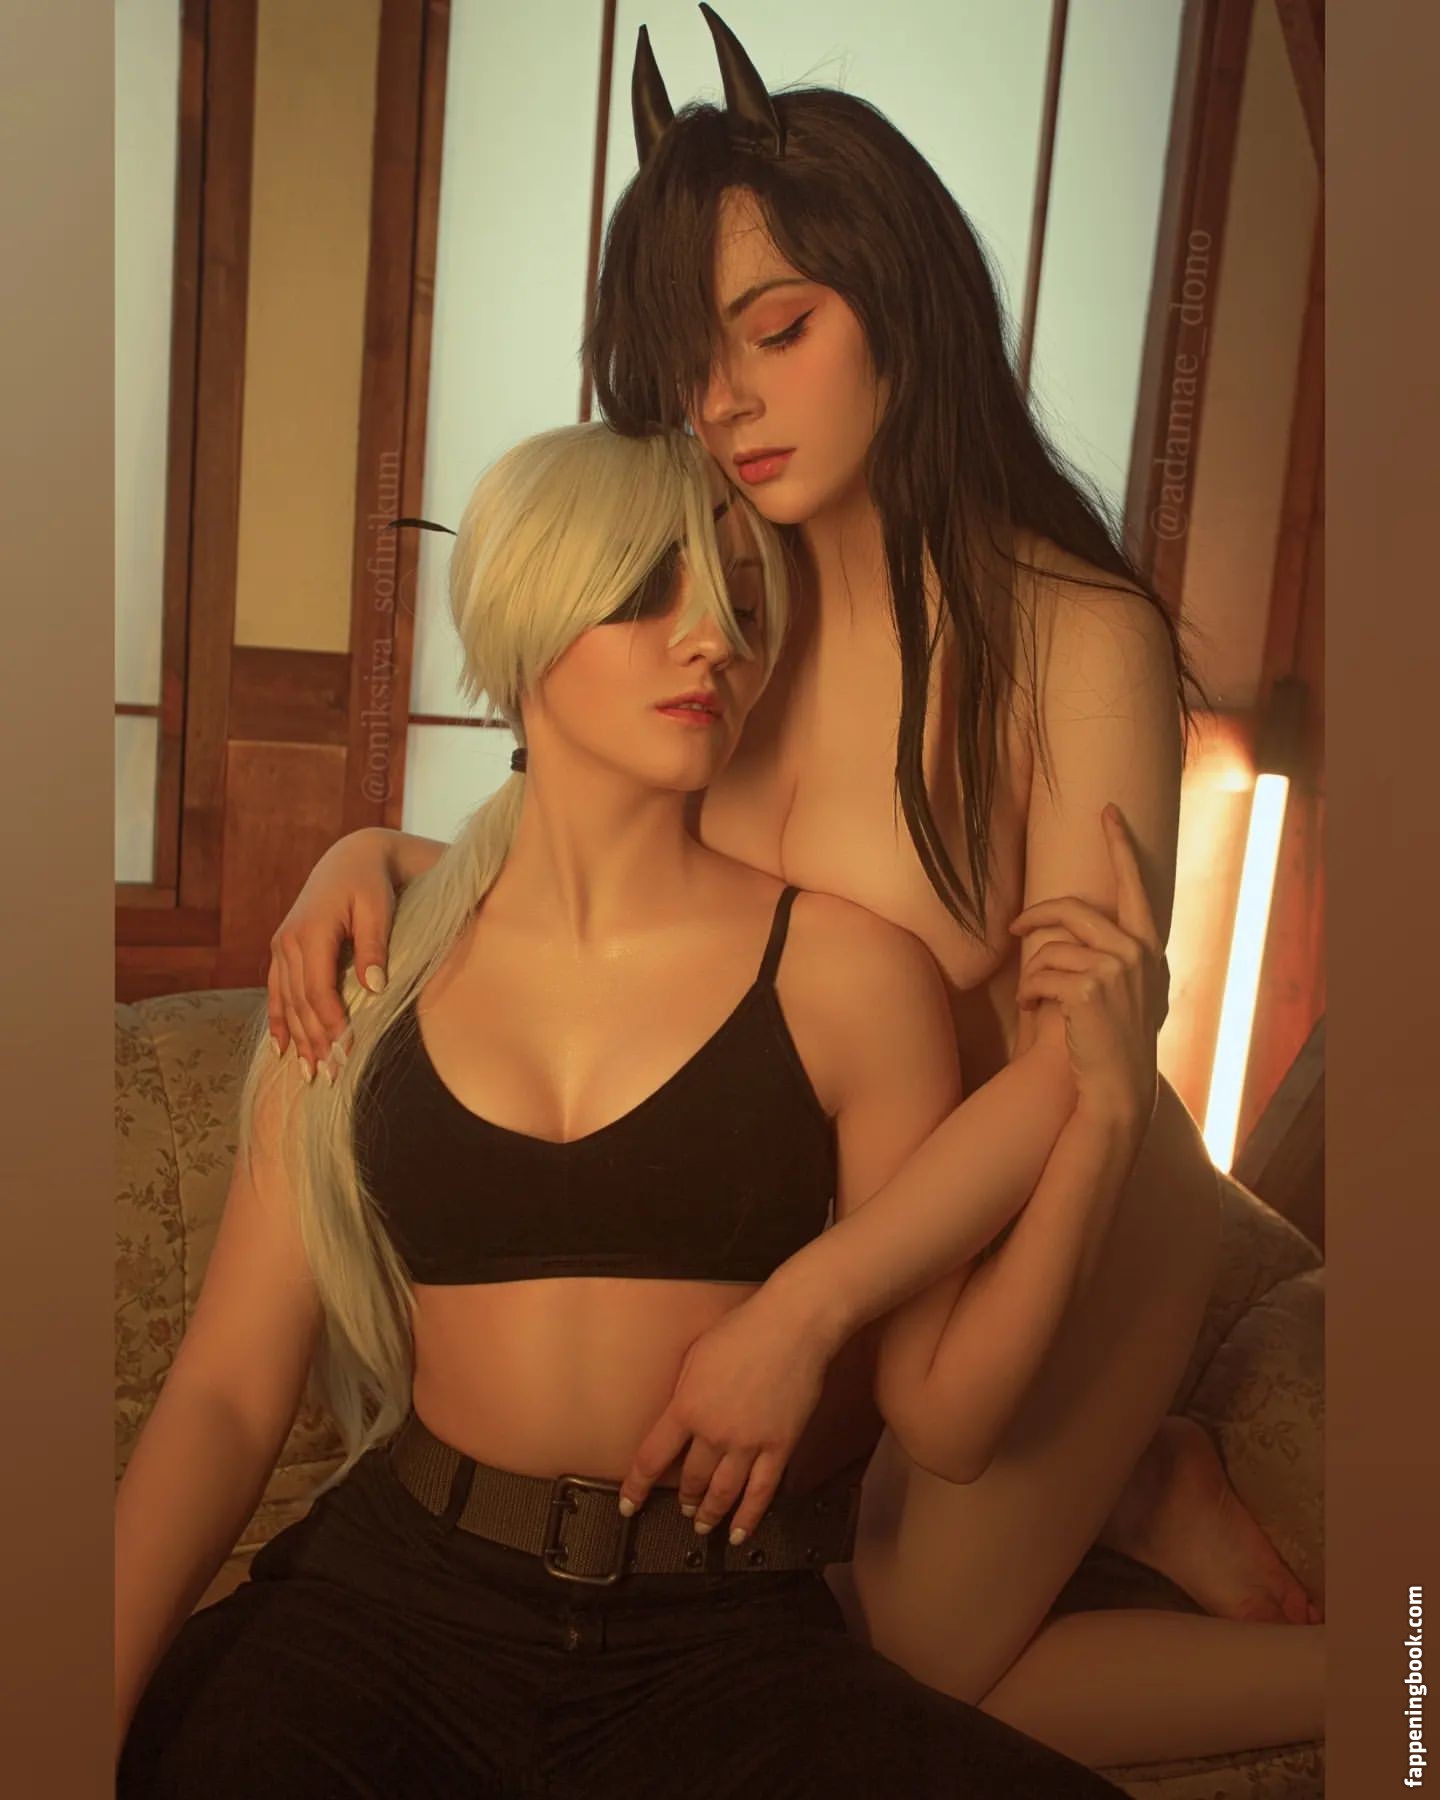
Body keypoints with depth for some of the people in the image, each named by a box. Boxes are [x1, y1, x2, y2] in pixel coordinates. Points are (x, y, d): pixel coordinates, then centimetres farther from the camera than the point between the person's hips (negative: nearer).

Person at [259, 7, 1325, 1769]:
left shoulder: (1077, 635, -25)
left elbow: (1084, 1066, -27)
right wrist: (372, 852, -14)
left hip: (1054, 1219, -5)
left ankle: (1220, 1555, 29)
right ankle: (1139, 1492, 33)